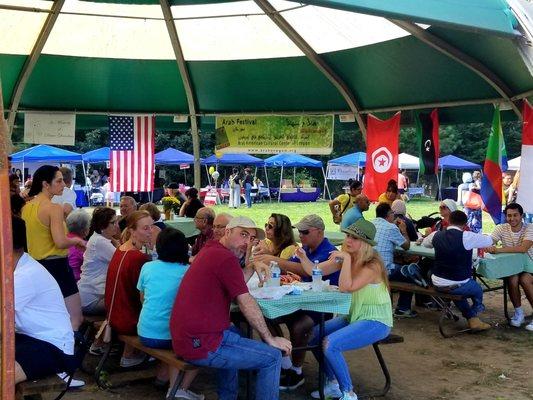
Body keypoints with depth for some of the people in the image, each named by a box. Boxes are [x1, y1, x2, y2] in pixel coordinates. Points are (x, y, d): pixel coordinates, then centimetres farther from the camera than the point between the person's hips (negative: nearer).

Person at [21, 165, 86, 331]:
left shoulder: (26, 208, 8)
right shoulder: (54, 208, -16)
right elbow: (61, 242, -25)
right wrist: (77, 240, -6)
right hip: (56, 266, -9)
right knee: (75, 319, -2)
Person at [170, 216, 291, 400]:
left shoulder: (210, 250, 14)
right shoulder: (226, 258, -15)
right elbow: (245, 302, -15)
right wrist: (270, 339, -8)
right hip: (202, 345, -10)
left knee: (234, 332, 37)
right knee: (273, 357, -5)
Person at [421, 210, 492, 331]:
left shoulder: (437, 235, 0)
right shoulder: (466, 237, -16)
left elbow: (424, 243, 22)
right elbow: (490, 240, -2)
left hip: (437, 283, 5)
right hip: (457, 285, -4)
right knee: (478, 289, 28)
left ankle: (471, 318, 40)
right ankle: (474, 319, 47)